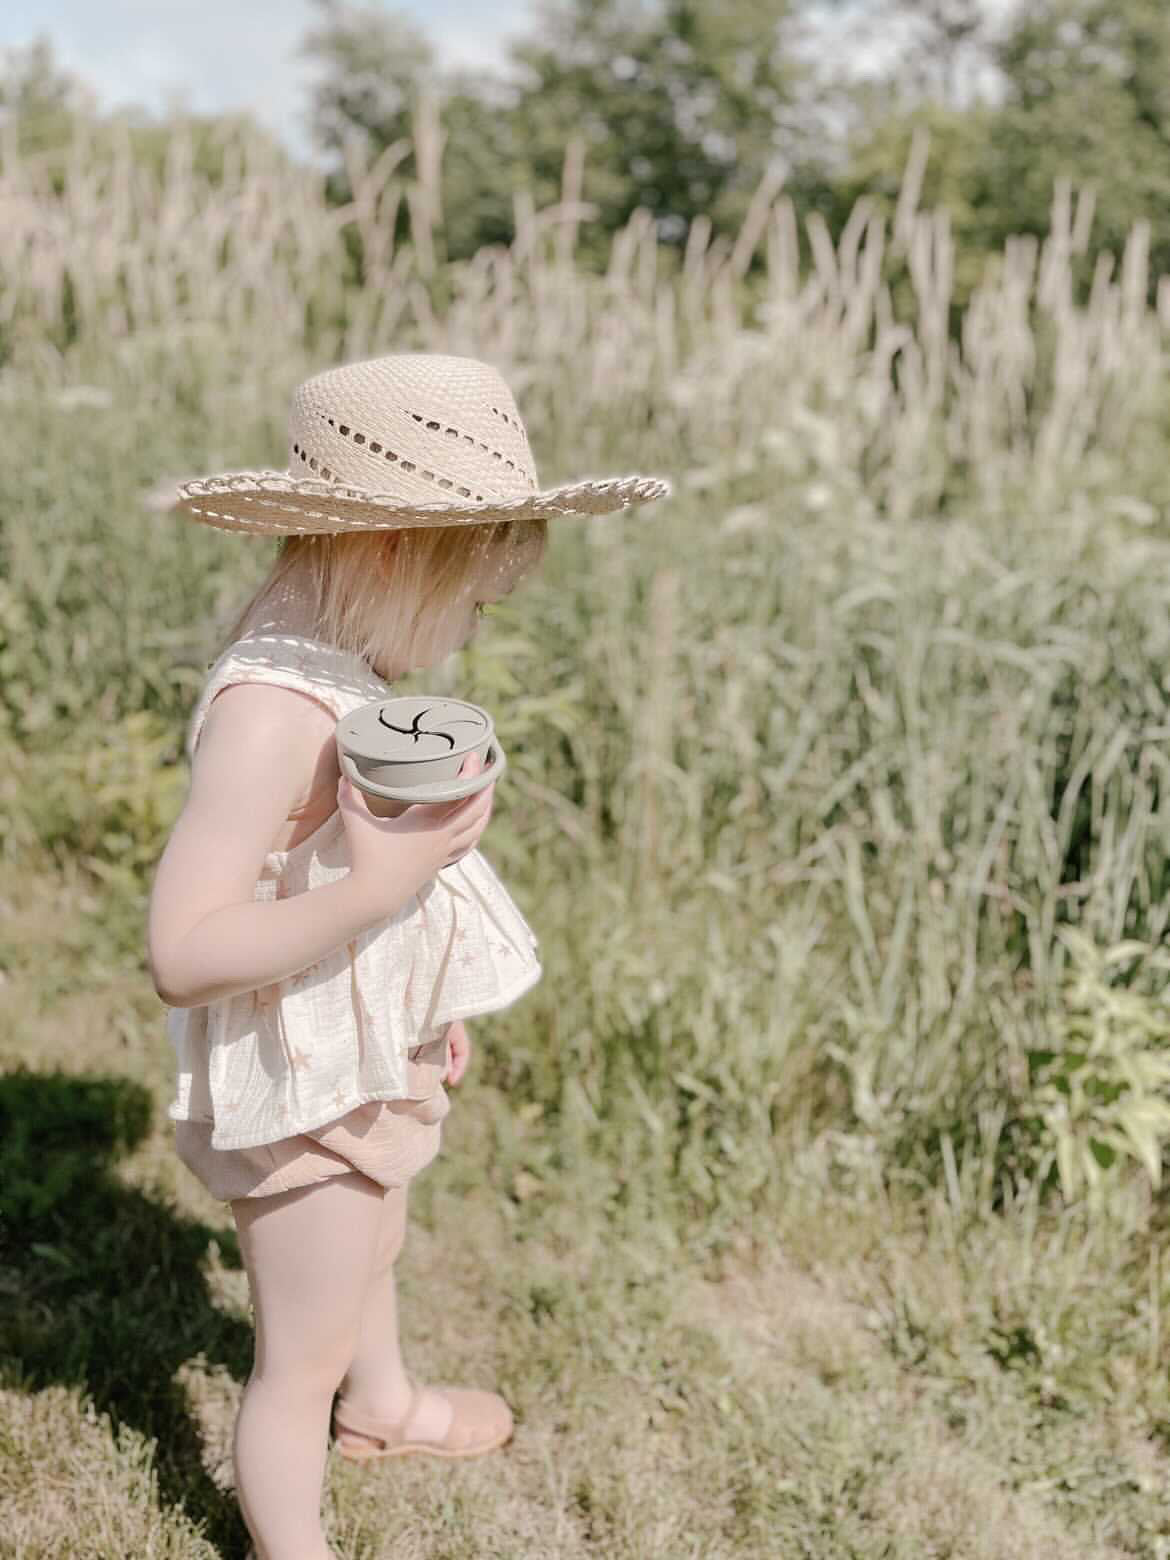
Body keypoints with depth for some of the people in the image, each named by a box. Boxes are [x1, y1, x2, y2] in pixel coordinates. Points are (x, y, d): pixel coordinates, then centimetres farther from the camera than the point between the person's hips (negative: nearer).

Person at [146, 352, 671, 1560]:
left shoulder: (348, 660, -5)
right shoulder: (271, 709, -33)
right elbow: (182, 950, -34)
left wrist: (432, 1011, 17)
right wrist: (380, 885, -38)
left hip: (375, 1060, 10)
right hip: (303, 1091, -9)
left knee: (371, 1247, 34)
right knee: (303, 1356, 11)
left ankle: (382, 1407, 61)